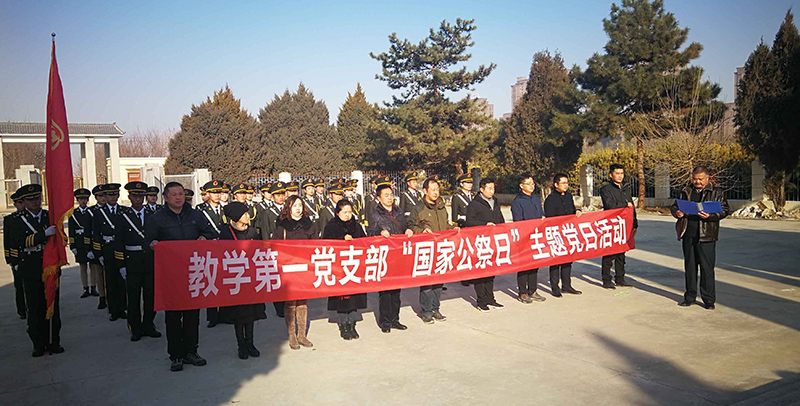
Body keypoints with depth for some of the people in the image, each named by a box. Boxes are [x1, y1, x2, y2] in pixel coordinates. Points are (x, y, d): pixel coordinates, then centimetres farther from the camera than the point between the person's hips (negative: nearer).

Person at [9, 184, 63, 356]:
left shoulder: (50, 216, 8)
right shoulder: (17, 221, 0)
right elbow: (18, 242, -15)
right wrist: (44, 234, -25)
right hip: (31, 271, -2)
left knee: (53, 306, 6)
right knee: (35, 308, 3)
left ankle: (54, 342, 16)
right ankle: (39, 344, 13)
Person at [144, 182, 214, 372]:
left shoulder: (196, 216, 11)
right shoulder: (156, 219, 4)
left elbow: (209, 233, 17)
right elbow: (147, 242, 4)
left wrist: (204, 238, -5)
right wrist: (152, 245, -18)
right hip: (170, 273, -2)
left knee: (193, 312, 8)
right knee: (173, 315, 1)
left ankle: (190, 351, 20)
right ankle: (175, 356, 11)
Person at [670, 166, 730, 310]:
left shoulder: (716, 192, 4)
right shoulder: (686, 191, 15)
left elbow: (725, 210, -3)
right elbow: (674, 206, 20)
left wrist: (710, 216, -20)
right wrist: (676, 212, -4)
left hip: (706, 236, -4)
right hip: (688, 235, 4)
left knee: (707, 268, -3)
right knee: (689, 266, 10)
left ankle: (709, 299, 7)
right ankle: (690, 297, 20)